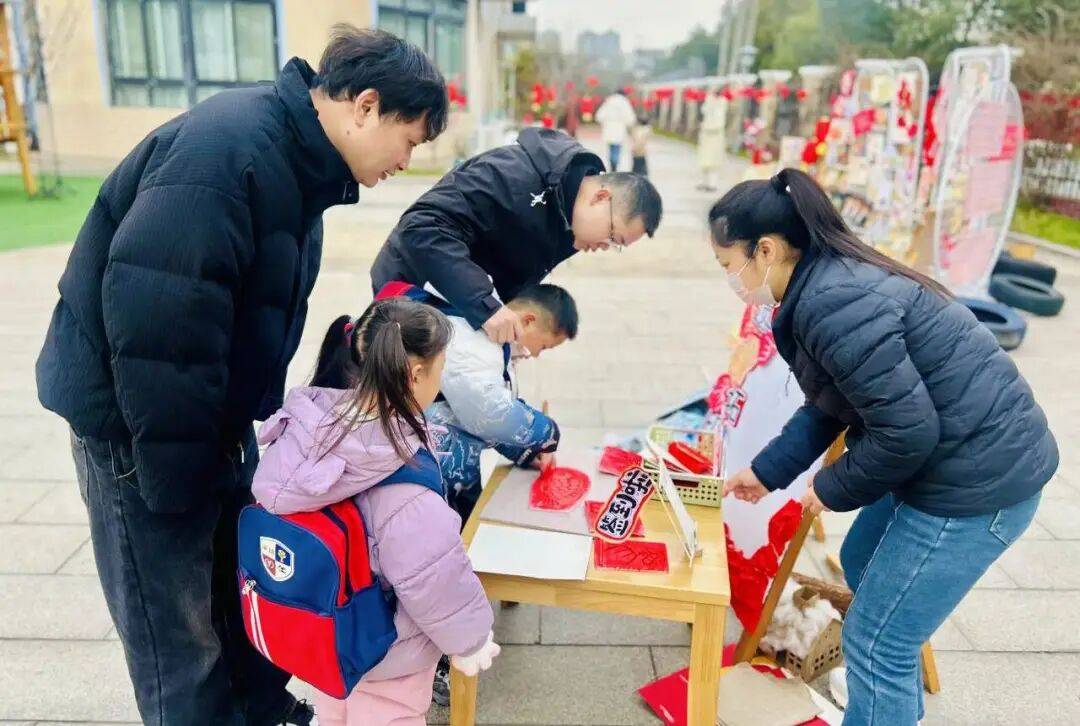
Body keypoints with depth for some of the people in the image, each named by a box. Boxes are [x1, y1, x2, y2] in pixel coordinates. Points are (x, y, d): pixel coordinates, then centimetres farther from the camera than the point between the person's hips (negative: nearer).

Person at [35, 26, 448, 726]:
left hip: (218, 411, 9)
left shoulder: (298, 160, 5)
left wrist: (256, 419, 14)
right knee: (177, 625, 5)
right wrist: (175, 477, -22)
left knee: (246, 579, 19)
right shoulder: (224, 150, -27)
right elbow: (155, 326, -30)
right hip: (137, 423, -9)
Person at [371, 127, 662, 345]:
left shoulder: (568, 219, -1)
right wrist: (485, 305, -44)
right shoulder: (516, 175, -30)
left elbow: (516, 279, 5)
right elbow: (422, 226, -39)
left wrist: (513, 324, -13)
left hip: (469, 303, 8)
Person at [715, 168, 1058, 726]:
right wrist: (766, 471, 14)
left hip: (979, 472, -10)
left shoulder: (834, 302, -27)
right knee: (862, 564, 27)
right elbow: (828, 405, 13)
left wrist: (834, 489, -9)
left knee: (875, 643, 1)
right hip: (947, 456, 11)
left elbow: (905, 431, -25)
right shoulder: (831, 281, 6)